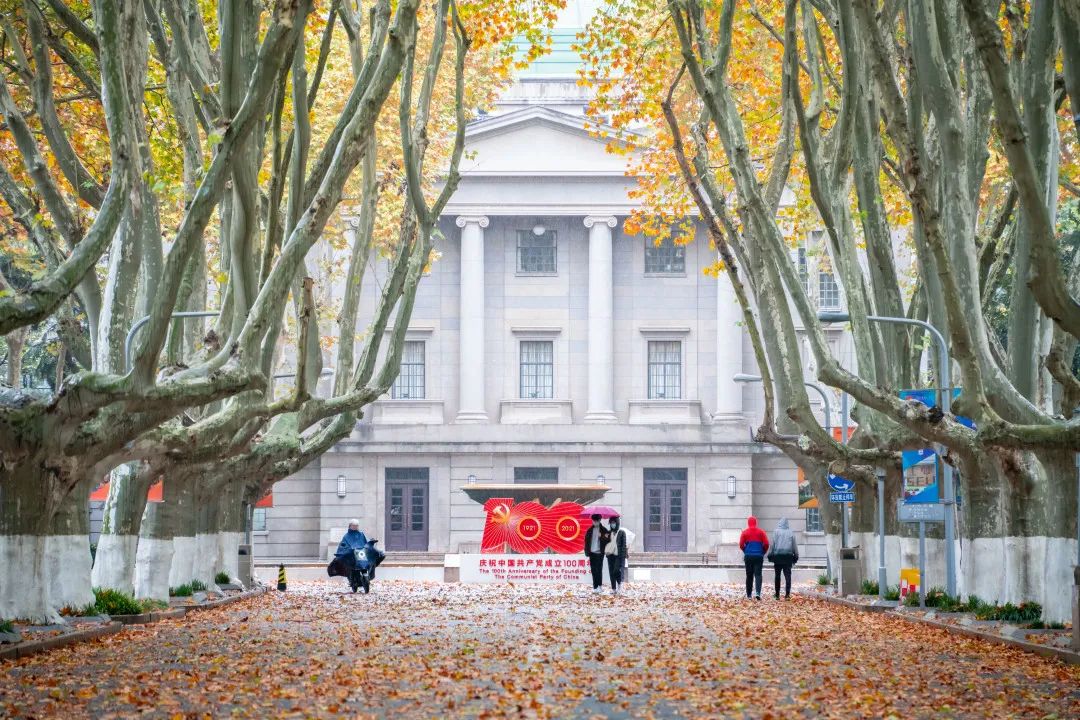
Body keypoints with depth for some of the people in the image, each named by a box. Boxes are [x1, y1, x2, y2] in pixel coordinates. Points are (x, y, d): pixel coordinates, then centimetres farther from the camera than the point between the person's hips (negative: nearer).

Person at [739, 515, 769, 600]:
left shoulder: (745, 532, 1)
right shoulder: (761, 532, 1)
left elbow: (741, 545, -2)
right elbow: (766, 544, -3)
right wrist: (763, 552, 13)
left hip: (748, 556, 1)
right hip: (759, 556, -1)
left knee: (749, 575, 9)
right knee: (758, 574, -4)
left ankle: (748, 594, 11)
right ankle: (757, 593, -23)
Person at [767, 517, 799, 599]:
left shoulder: (776, 532, -2)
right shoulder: (791, 533, 4)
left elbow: (772, 544, -4)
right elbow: (794, 546, 8)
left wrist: (770, 555, 1)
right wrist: (796, 556, 16)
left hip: (777, 556, -1)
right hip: (788, 556, 1)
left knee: (777, 576, 7)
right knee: (788, 575, -2)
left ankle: (777, 594, 9)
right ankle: (787, 593, -15)